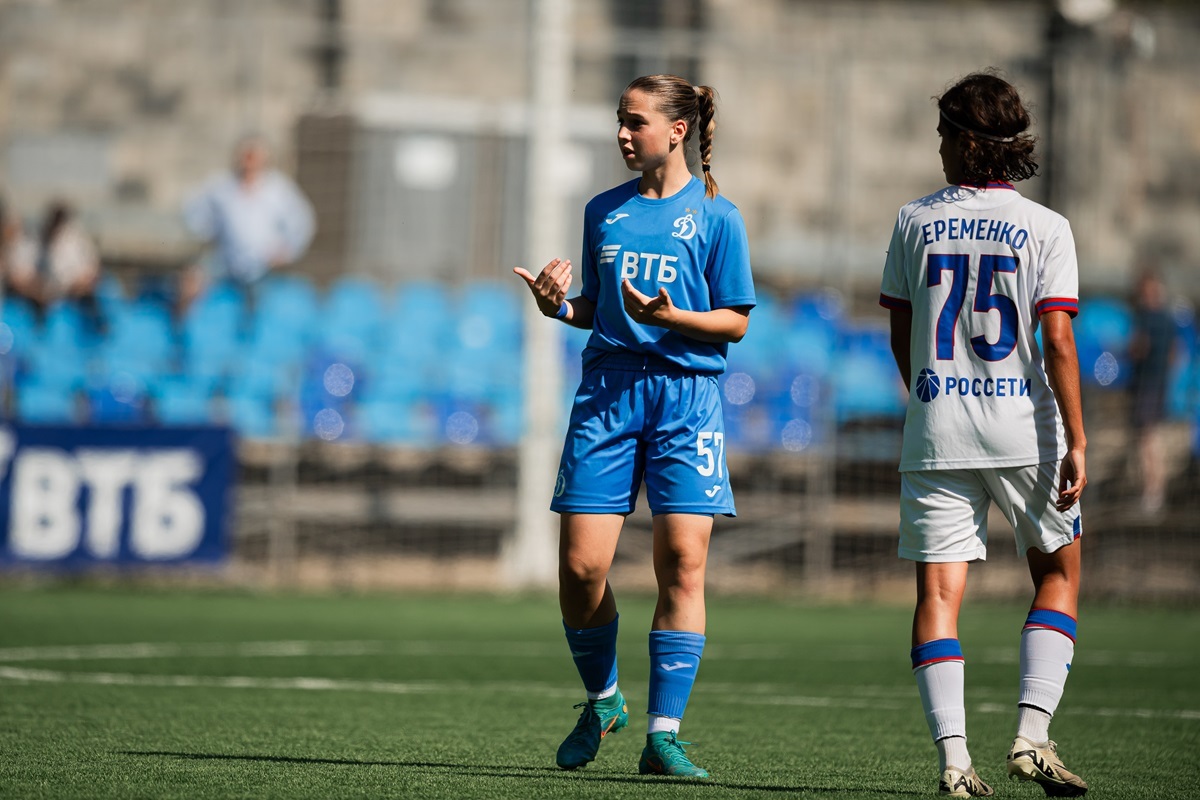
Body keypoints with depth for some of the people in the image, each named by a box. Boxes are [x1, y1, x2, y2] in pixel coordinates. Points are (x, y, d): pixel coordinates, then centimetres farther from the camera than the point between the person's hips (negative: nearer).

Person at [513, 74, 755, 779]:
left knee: (684, 561, -11)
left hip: (686, 395, -3)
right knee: (580, 566, -5)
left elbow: (736, 322, 0)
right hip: (608, 388, 3)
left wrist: (671, 316, -17)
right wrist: (560, 306, -2)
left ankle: (664, 734, -6)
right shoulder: (605, 212, 13)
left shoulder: (715, 216, 1)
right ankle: (602, 700, 21)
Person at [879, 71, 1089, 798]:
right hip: (1024, 432, -2)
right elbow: (1057, 340, -11)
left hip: (936, 434, 2)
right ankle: (1032, 734, 2)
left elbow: (901, 336, 11)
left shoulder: (917, 221, 4)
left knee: (939, 592, 1)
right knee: (1060, 574, 15)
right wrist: (1077, 443, -10)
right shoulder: (1045, 229, -4)